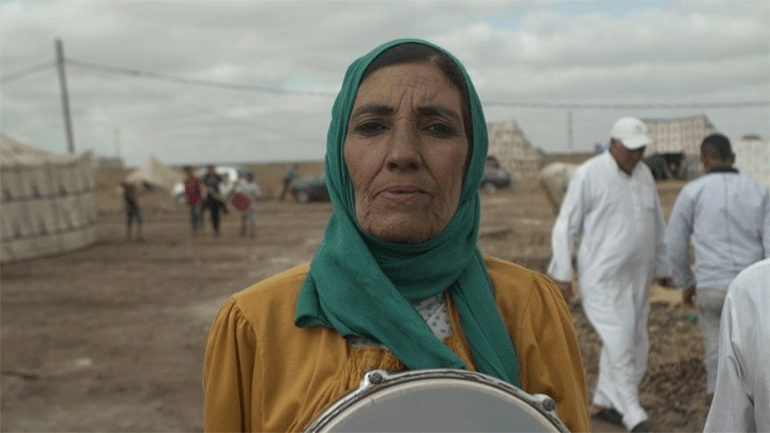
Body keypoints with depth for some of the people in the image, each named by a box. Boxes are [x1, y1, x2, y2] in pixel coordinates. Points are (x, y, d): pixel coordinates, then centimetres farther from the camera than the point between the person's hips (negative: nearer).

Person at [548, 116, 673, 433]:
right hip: (602, 278, -7)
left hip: (637, 277, 7)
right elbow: (565, 226, -9)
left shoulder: (644, 174, 8)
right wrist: (562, 275, -12)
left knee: (635, 344, 12)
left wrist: (663, 267, 20)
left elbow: (657, 225, 17)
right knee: (619, 345, -8)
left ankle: (602, 404, 28)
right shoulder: (588, 175, -11)